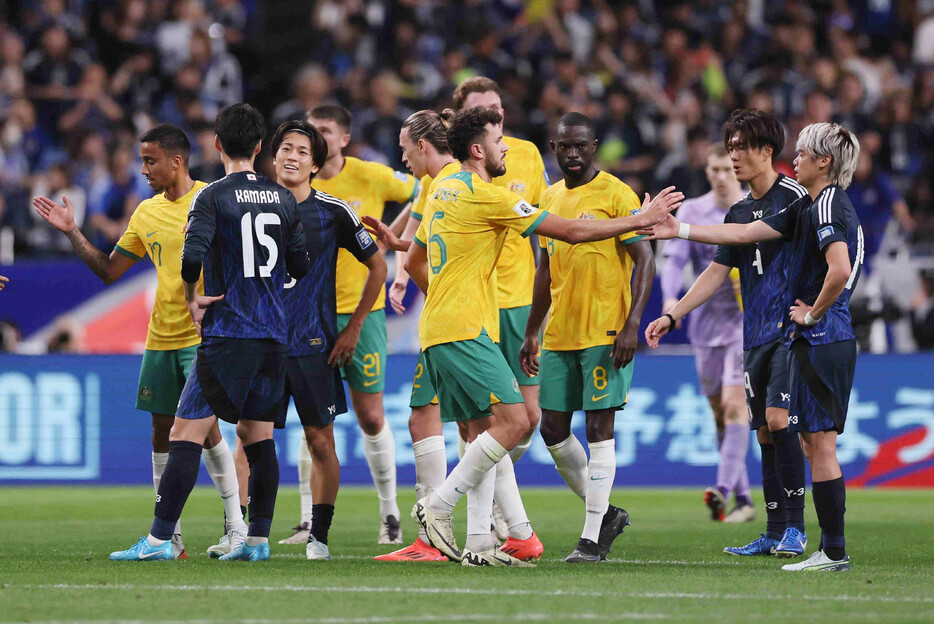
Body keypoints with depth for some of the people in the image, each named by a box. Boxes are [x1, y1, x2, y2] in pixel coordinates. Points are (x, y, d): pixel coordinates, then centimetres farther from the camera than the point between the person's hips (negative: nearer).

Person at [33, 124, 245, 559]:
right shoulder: (146, 213, 11)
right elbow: (109, 271, 16)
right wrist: (72, 233, 7)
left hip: (203, 336, -6)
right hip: (160, 339, 6)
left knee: (203, 426, -12)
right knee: (162, 430, 4)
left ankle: (236, 525, -1)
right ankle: (169, 536, 10)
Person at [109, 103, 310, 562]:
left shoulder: (212, 197, -7)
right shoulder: (284, 199, 9)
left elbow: (192, 257, -21)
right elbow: (302, 268, 13)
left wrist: (191, 299, -4)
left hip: (227, 334, -6)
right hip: (273, 335, 6)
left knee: (186, 433, -7)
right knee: (258, 435, 13)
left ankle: (160, 538, -12)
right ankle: (257, 539, 12)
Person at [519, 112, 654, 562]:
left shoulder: (617, 196, -7)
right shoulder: (550, 198, 14)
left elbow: (644, 261, -11)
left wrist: (632, 325, -20)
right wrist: (531, 332, 20)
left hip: (605, 334, -7)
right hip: (558, 335, 7)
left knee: (599, 428, -7)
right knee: (553, 429, 6)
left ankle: (592, 539, -5)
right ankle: (605, 512, 22)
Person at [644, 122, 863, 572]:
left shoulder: (828, 206, -14)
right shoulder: (807, 207, 17)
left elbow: (840, 269, -28)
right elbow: (745, 233, 22)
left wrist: (813, 313, -14)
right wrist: (682, 231, 21)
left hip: (822, 341, -10)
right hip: (815, 343, 10)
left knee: (820, 443, -8)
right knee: (813, 442, 10)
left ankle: (834, 551, -7)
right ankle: (831, 550, 10)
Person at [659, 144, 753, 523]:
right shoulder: (691, 212, 5)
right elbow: (674, 259, -4)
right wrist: (671, 297, -22)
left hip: (747, 317, -3)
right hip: (706, 319, 3)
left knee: (734, 403, -17)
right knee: (719, 414, 6)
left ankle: (724, 490, -26)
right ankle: (744, 499, 16)